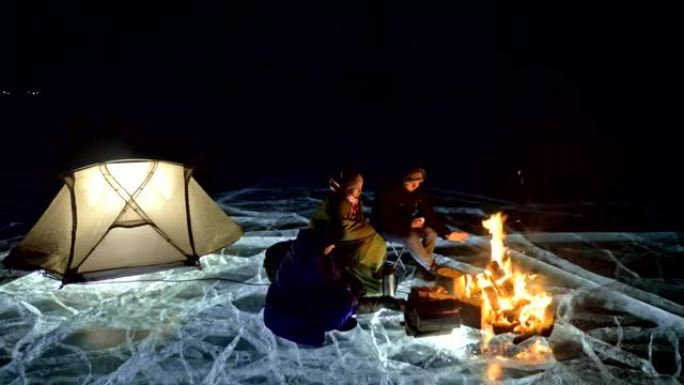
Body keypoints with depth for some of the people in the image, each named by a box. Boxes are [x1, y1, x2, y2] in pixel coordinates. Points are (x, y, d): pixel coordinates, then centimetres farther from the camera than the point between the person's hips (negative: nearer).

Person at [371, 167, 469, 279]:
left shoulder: (418, 191, -9)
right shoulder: (388, 192, -28)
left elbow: (429, 214, -10)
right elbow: (385, 221, -30)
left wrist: (447, 233, -22)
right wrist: (409, 224, -40)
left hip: (405, 226, 7)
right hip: (385, 229, -7)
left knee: (431, 231, -15)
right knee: (411, 237, -33)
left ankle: (424, 266, -2)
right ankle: (433, 268, -14)